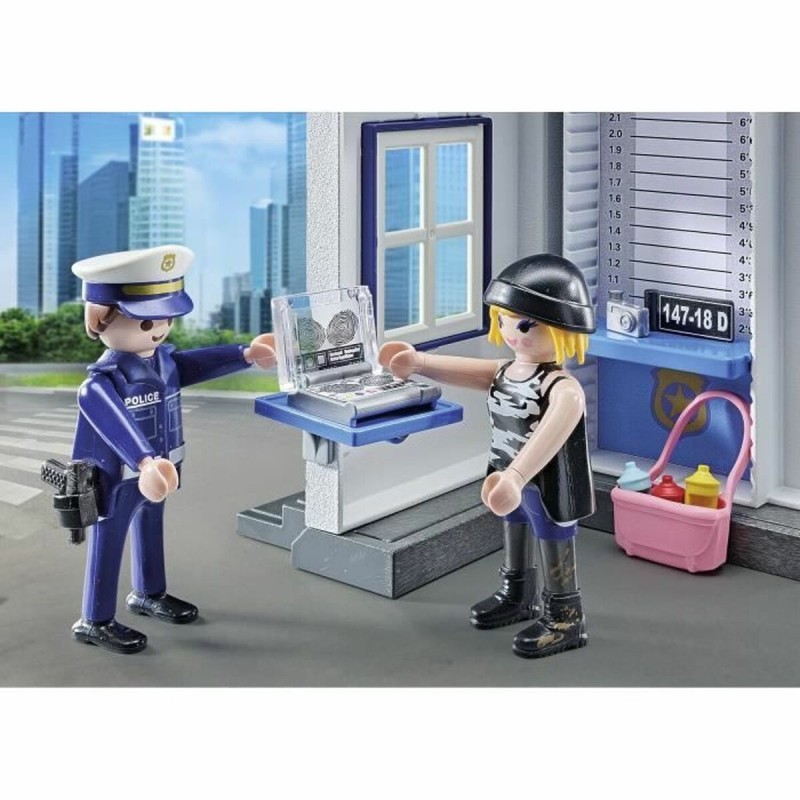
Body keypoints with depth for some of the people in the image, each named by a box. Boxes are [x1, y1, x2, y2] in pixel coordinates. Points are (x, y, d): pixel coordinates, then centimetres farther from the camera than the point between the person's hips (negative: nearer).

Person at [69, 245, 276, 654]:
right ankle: (94, 621, 19)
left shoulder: (162, 359, -2)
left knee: (150, 532, 26)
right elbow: (116, 422, -48)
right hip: (117, 480, -9)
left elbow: (196, 362, 15)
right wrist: (144, 462, -63)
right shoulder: (106, 379, -31)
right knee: (108, 546, 5)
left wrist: (244, 354, 17)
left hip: (154, 473, 9)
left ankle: (149, 594, 48)